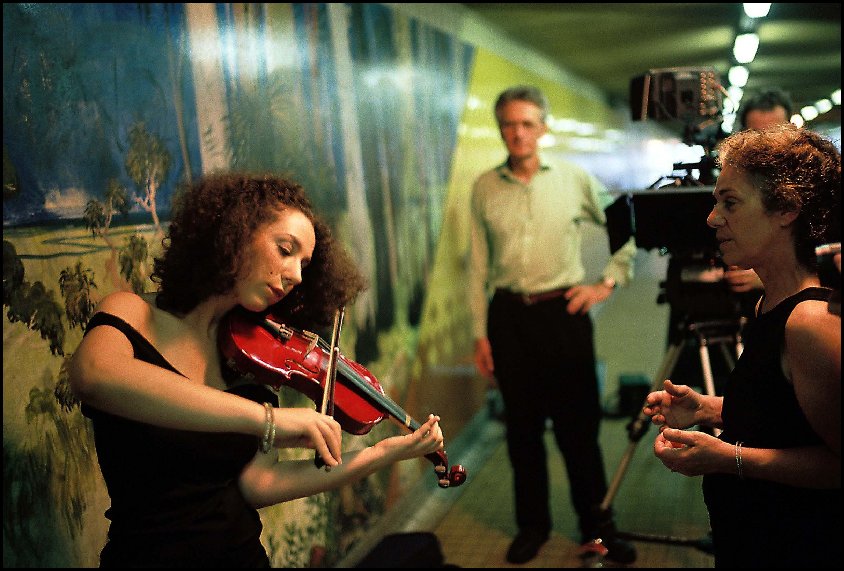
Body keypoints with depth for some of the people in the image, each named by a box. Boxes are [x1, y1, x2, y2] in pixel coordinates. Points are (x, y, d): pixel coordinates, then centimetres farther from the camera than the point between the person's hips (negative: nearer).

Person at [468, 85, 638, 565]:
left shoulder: (575, 179, 0)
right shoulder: (485, 188, 4)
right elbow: (479, 265, 5)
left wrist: (608, 282, 0)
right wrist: (481, 334, 3)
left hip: (563, 312, -1)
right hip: (509, 315, 2)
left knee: (579, 426, 5)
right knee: (523, 427, 10)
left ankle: (598, 526, 21)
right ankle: (533, 525, 25)